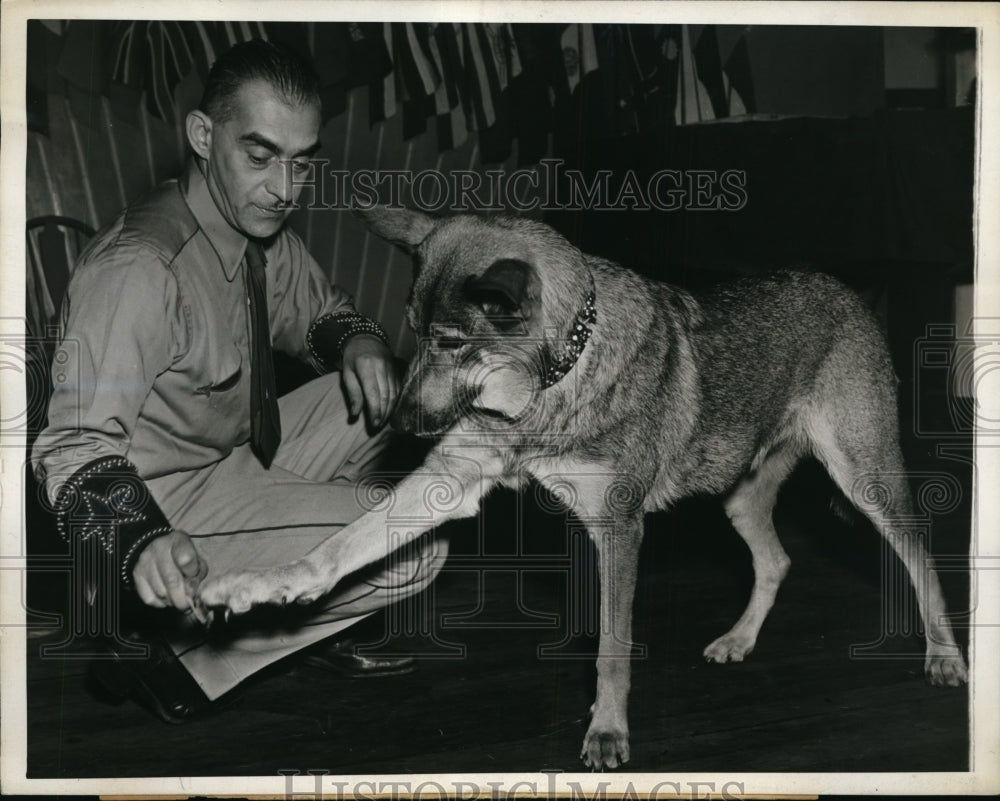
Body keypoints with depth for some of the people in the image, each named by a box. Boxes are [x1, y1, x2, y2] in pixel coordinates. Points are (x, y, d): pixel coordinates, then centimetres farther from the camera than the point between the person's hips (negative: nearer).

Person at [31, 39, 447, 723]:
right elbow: (76, 447, -31)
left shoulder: (264, 231, -1)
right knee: (416, 551, -17)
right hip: (167, 508, -9)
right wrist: (144, 543, -51)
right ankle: (185, 652, -10)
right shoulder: (138, 271, -28)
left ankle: (316, 626, 8)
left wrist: (358, 342, -6)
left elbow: (319, 313, 19)